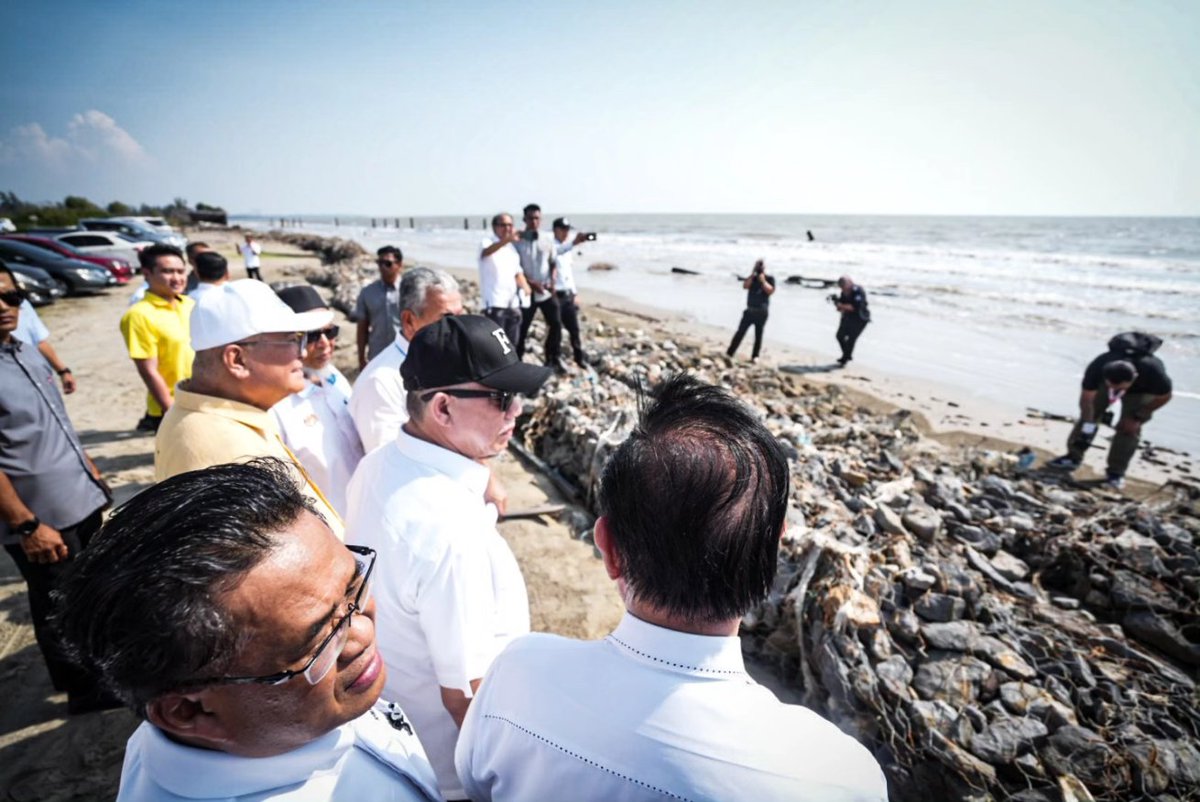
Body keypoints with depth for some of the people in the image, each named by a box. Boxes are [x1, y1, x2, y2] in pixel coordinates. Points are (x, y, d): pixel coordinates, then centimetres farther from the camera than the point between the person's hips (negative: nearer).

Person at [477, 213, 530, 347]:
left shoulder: (512, 247, 16)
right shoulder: (487, 243, -6)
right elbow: (487, 251, -32)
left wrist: (525, 286, -2)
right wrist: (506, 240, -51)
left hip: (513, 303, 7)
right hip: (495, 303, -7)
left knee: (511, 342, 13)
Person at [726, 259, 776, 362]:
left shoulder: (770, 278, 2)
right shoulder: (752, 277, 10)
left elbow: (771, 291, -12)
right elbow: (745, 286, -8)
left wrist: (763, 281, -17)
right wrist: (752, 274, -13)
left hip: (762, 312, -2)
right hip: (750, 310, 2)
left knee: (758, 335, 3)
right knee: (740, 332, -1)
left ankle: (755, 356, 9)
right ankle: (729, 353, 1)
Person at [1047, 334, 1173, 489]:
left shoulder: (1153, 372, -41)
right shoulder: (1097, 367, -41)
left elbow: (1164, 397, -19)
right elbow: (1087, 398, -29)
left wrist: (1137, 417, -18)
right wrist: (1087, 429, -32)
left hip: (1142, 390, -1)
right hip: (1104, 381, 2)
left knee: (1130, 428, -11)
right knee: (1089, 414, -8)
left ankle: (1115, 472, -4)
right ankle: (1073, 457, 1)